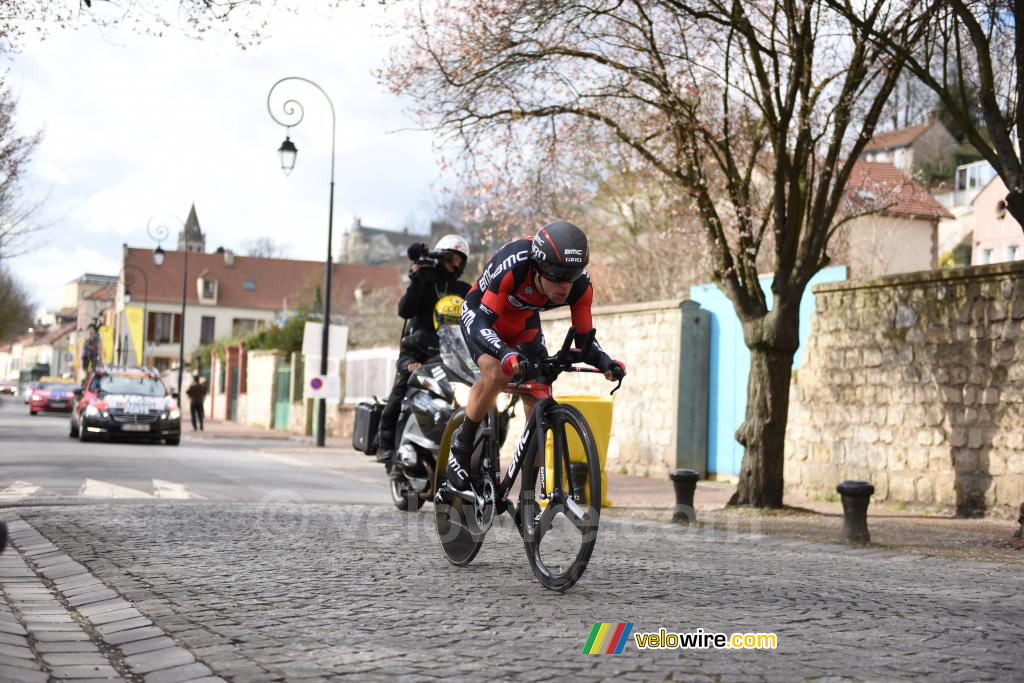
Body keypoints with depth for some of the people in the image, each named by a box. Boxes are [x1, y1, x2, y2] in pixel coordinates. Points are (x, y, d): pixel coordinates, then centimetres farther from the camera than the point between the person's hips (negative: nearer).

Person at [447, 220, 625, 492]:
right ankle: (461, 443, -8)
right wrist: (505, 353, -58)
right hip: (480, 315, -4)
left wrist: (605, 362, -38)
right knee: (497, 374, -33)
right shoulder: (512, 267, -40)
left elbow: (584, 339, -17)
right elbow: (482, 322, -39)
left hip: (524, 325, 4)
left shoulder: (580, 287, -27)